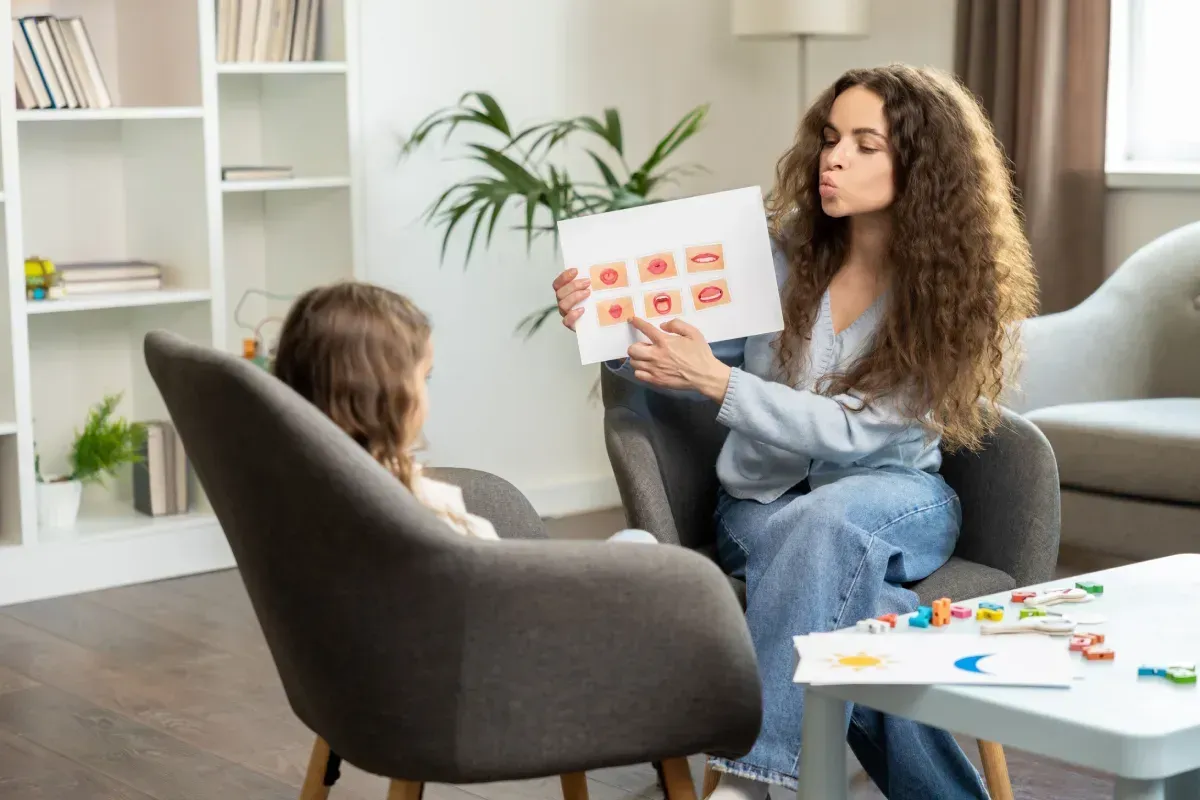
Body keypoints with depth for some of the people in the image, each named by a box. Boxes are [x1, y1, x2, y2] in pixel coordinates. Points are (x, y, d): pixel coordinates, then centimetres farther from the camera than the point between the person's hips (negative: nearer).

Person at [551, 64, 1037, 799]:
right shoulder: (783, 250, -3)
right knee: (848, 593, -34)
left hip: (893, 497, -2)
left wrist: (717, 382, -30)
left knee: (824, 526, -39)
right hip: (766, 498, 2)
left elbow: (857, 433, -19)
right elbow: (679, 361, 0)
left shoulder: (957, 291, -11)